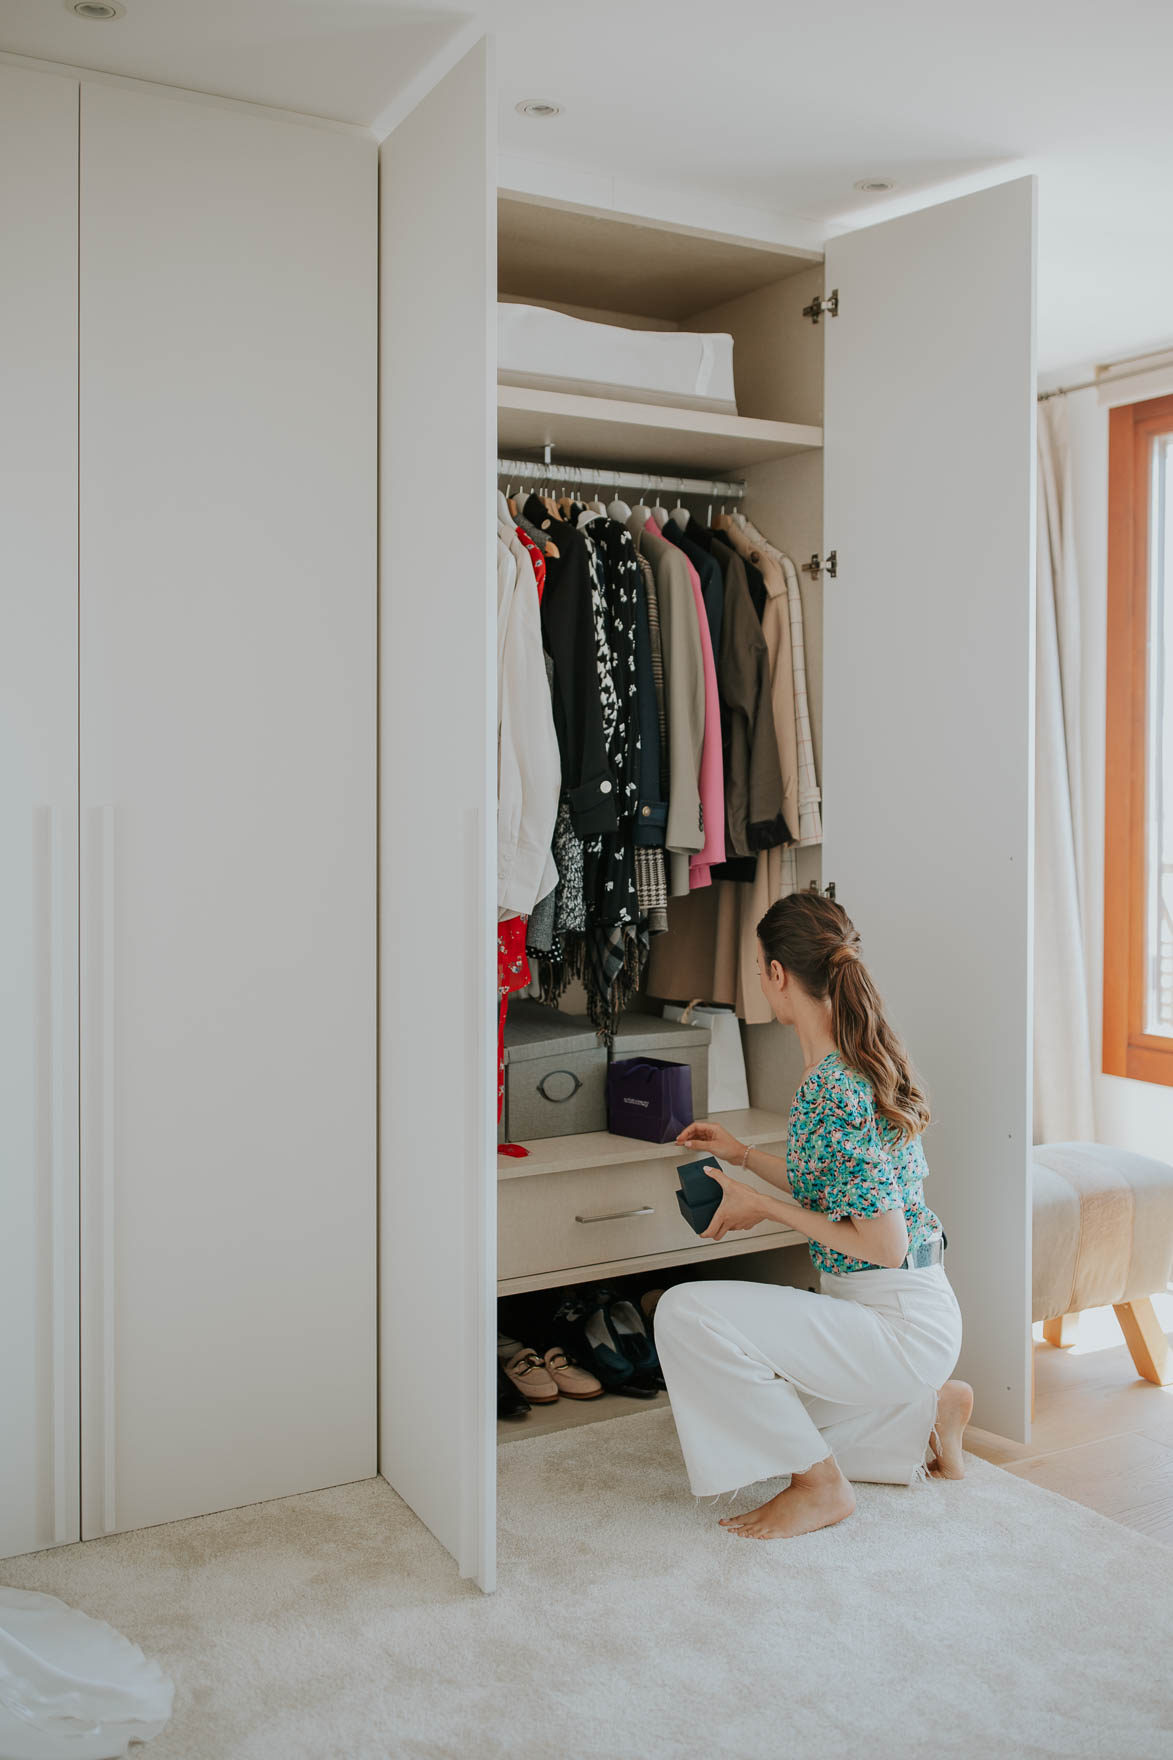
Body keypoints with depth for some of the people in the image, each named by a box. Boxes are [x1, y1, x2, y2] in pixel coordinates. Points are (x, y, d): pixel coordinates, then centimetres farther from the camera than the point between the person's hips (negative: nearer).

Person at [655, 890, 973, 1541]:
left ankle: (820, 1485, -7)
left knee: (685, 1312, -23)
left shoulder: (830, 1090, -25)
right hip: (906, 1315, 10)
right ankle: (925, 1410, 20)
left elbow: (884, 1245, -26)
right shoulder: (860, 1059, 6)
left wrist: (763, 1206, -17)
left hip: (901, 1326, -10)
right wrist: (744, 1156, 22)